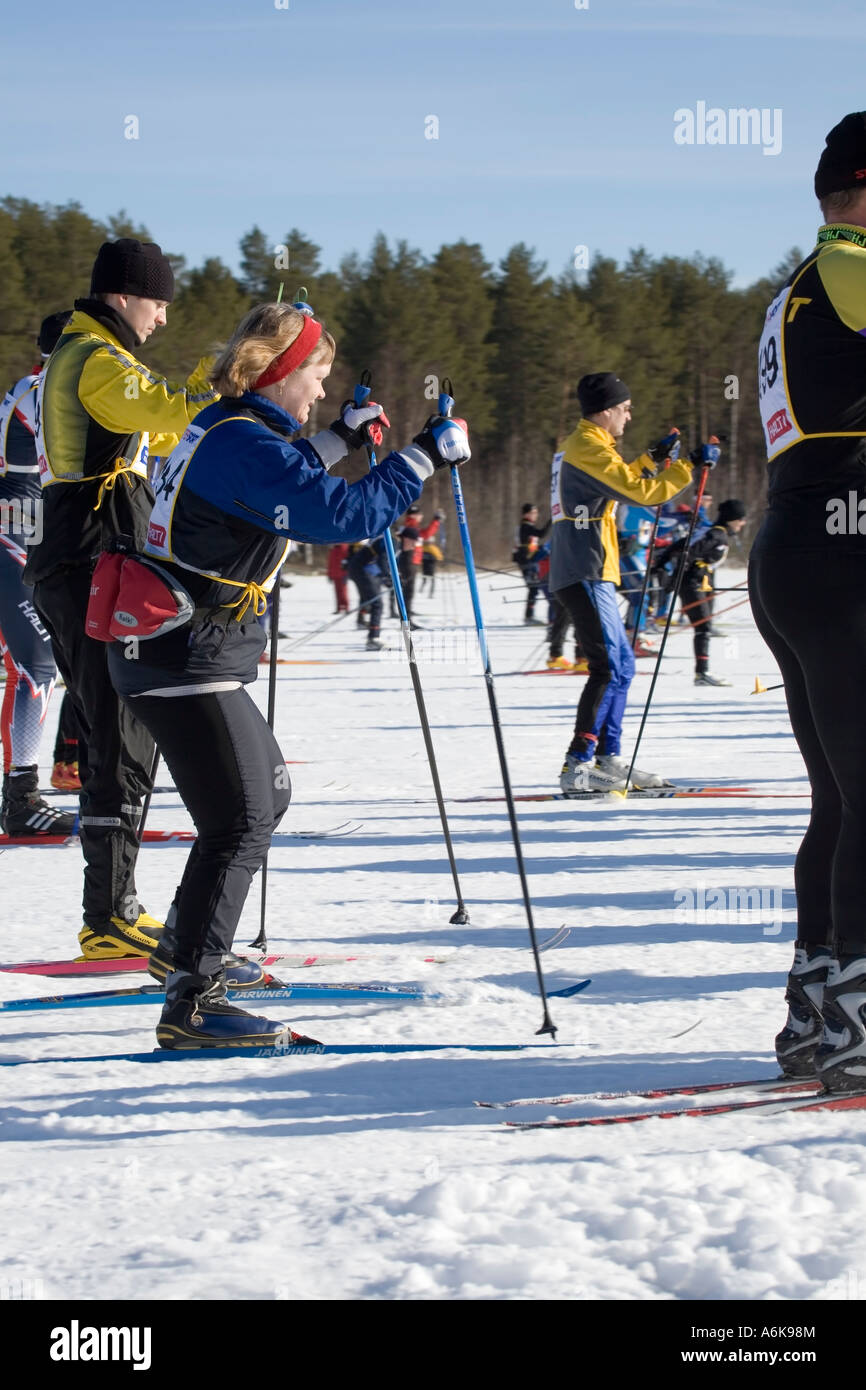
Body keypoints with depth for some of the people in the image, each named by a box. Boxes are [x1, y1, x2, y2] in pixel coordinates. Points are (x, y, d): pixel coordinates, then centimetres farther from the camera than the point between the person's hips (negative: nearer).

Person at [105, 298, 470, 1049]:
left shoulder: (222, 428, 13)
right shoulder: (247, 442, -18)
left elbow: (282, 485, 34)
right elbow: (341, 514, -25)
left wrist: (342, 438, 29)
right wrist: (426, 455, -16)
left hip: (166, 646, 11)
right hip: (187, 659, -11)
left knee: (268, 790, 23)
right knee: (242, 821, -12)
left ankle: (187, 950, 34)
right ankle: (191, 1002, -14)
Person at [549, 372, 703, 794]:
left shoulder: (578, 446, 19)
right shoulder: (589, 449, -13)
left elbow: (617, 484, 33)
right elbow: (639, 492, -19)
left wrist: (653, 458, 25)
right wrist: (688, 468, -10)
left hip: (588, 573, 11)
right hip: (585, 574, -11)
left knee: (621, 665, 15)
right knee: (608, 668, -15)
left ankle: (607, 760, 18)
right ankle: (577, 766, -21)